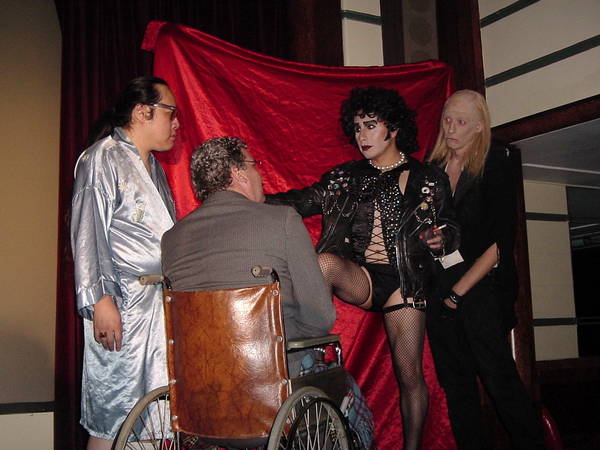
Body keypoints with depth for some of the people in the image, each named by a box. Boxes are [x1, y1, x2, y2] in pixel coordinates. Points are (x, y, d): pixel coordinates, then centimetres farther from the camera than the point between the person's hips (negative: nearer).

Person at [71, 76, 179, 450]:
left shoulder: (152, 166, 22)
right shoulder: (103, 157, -4)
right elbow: (87, 233, -13)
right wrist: (100, 300, -21)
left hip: (160, 303, 8)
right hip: (123, 305, -8)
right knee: (114, 418, -4)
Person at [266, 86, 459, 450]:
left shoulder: (429, 179, 6)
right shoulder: (345, 177, 12)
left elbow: (451, 230, 10)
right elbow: (303, 201, 3)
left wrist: (442, 238, -14)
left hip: (404, 279, -1)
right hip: (358, 276, 1)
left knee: (410, 374, 0)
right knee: (325, 262, -33)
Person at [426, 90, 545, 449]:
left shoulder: (495, 167, -2)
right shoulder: (432, 169, 12)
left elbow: (500, 241, -9)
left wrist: (460, 288, -11)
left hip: (480, 285, -5)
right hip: (439, 289, 5)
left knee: (499, 377, -7)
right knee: (456, 383, 7)